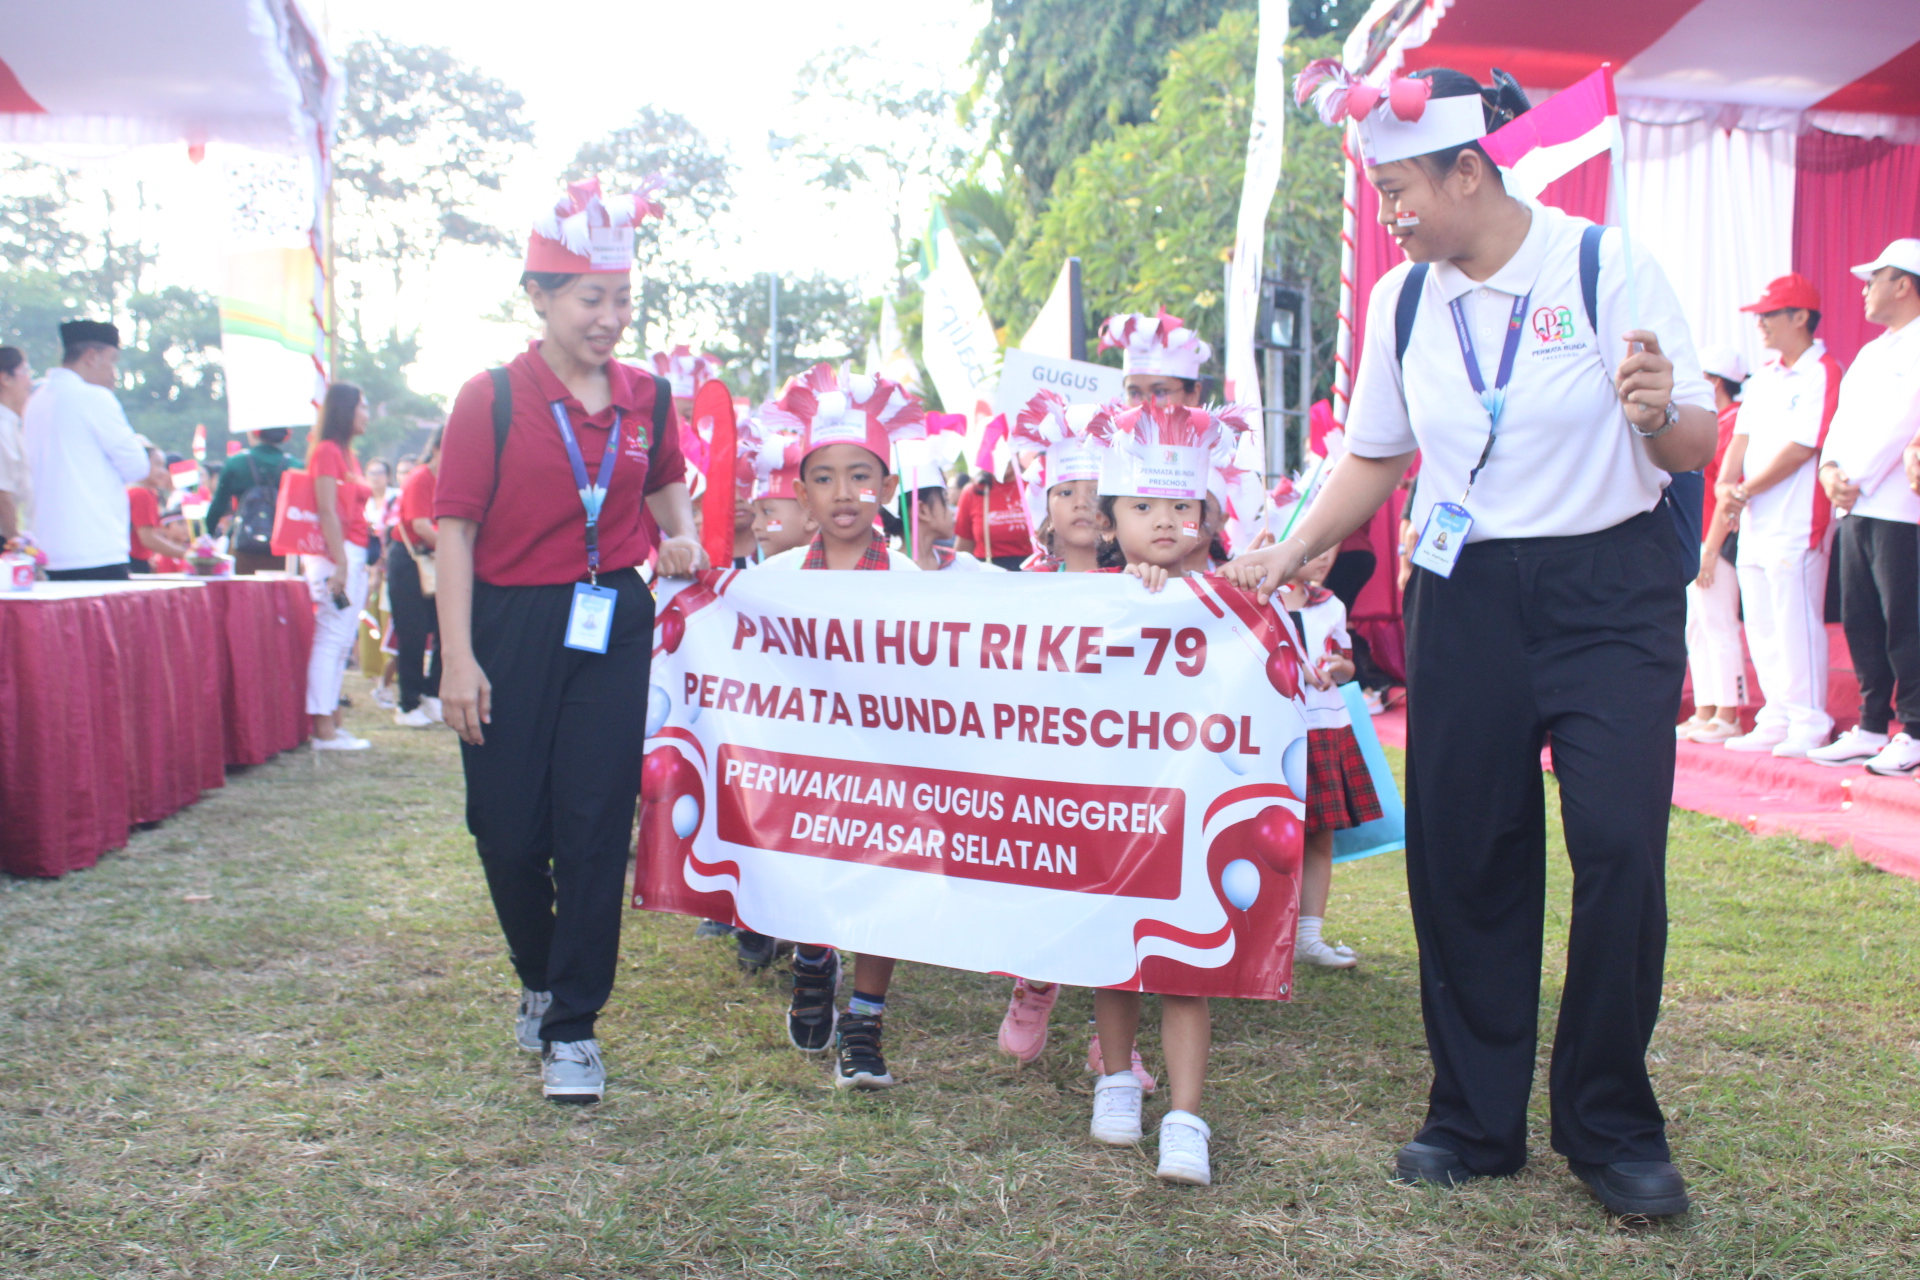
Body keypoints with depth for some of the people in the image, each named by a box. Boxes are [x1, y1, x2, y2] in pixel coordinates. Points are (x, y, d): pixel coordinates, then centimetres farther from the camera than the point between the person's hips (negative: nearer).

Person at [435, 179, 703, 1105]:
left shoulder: (646, 400, 6)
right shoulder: (492, 398, -5)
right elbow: (455, 529, -7)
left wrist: (681, 538, 2)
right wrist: (457, 656, -13)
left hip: (612, 629, 2)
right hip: (512, 627, -2)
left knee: (595, 826, 0)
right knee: (508, 828, 5)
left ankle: (573, 1026, 12)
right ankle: (539, 980, 34)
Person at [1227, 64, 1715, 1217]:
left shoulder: (1605, 264, -9)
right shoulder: (1401, 300, 4)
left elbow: (1696, 447, -8)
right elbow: (1376, 457, 15)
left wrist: (1659, 413, -30)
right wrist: (1291, 554, 4)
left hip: (1612, 587, -3)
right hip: (1468, 595, 4)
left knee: (1621, 848, -9)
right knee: (1461, 853, 4)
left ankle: (1612, 1124, 11)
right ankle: (1477, 1117, 20)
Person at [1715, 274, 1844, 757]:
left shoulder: (1823, 373, -10)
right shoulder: (1763, 377, 17)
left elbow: (1801, 447, -16)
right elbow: (1742, 436, 14)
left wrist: (1747, 490, -12)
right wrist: (1726, 483, -4)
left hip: (1797, 523, -9)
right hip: (1755, 521, 9)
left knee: (1797, 623, -6)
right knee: (1761, 626, 11)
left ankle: (1808, 725, 1)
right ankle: (1776, 721, 18)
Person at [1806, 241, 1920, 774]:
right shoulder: (1871, 352, 23)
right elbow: (1844, 416, 17)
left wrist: (1858, 480, -12)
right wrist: (1830, 466, -1)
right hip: (1855, 508, 9)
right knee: (1860, 622, 8)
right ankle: (1873, 727, 14)